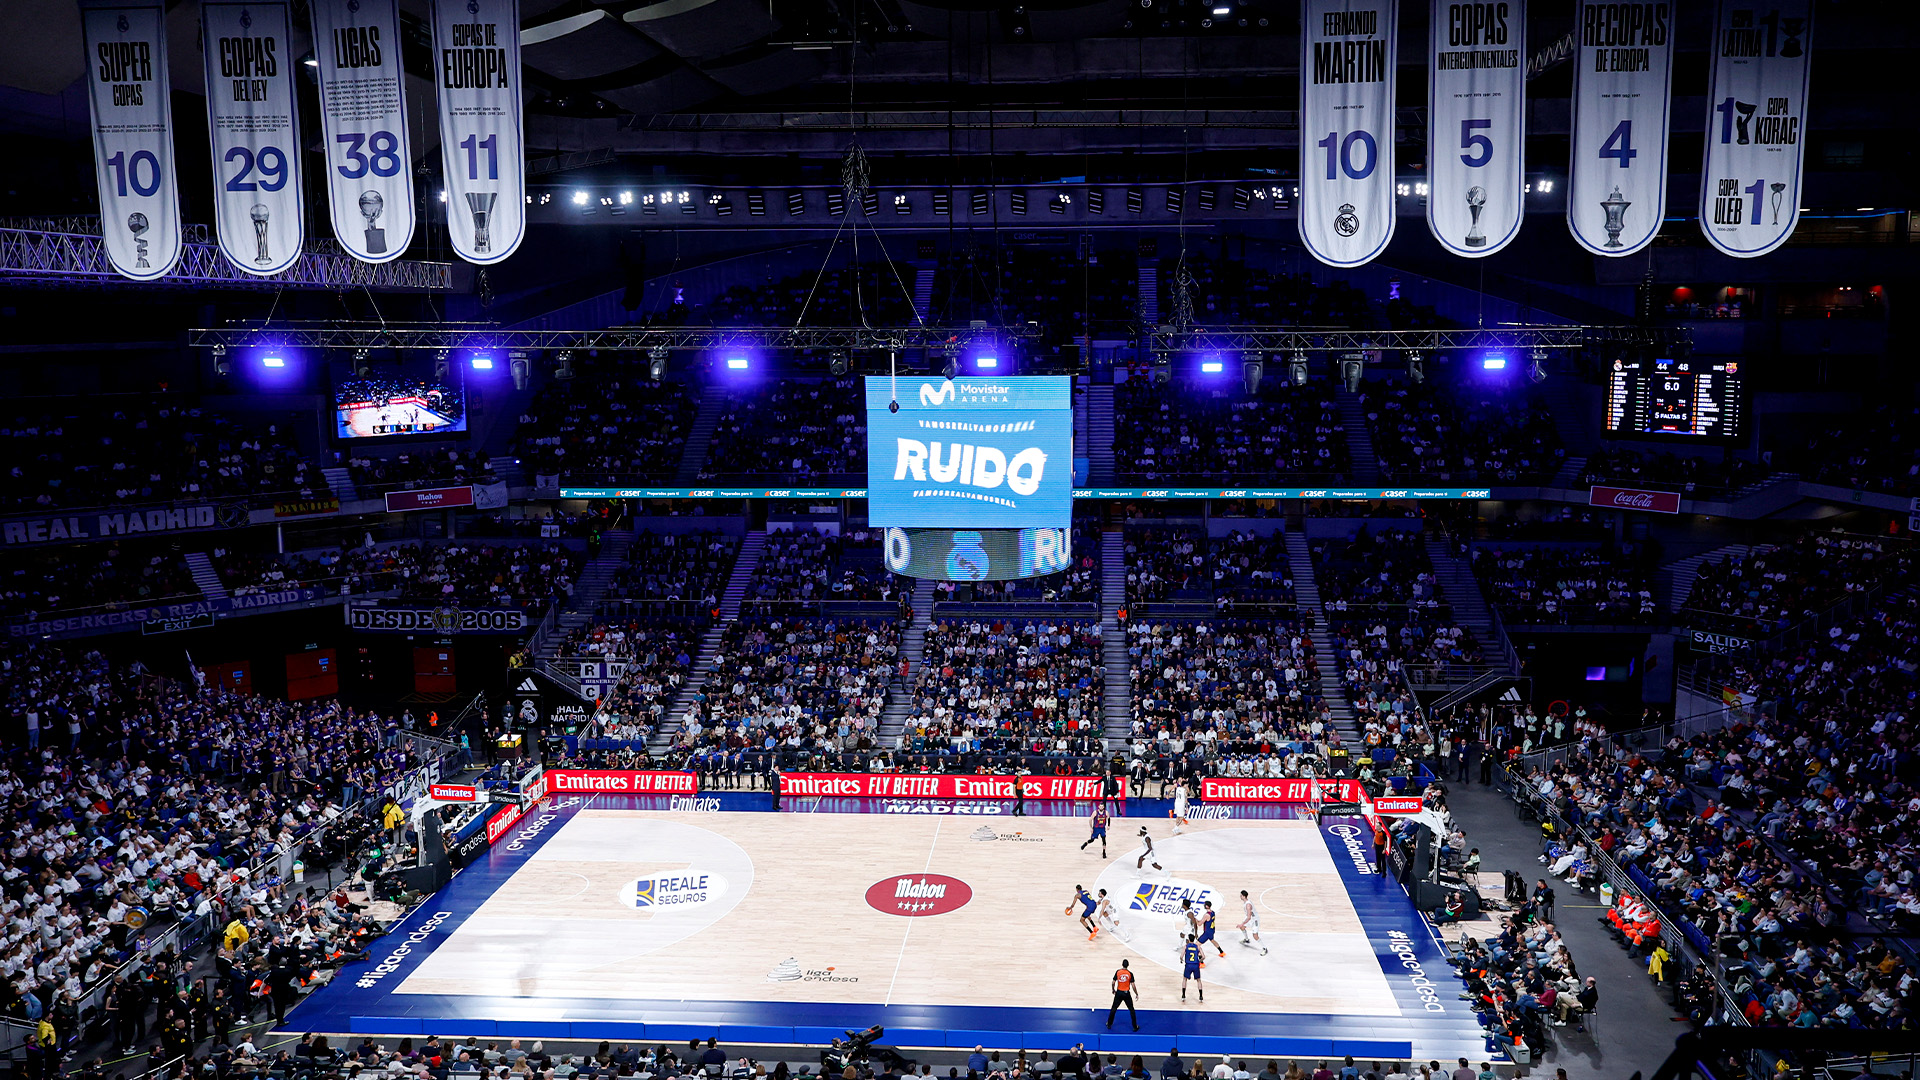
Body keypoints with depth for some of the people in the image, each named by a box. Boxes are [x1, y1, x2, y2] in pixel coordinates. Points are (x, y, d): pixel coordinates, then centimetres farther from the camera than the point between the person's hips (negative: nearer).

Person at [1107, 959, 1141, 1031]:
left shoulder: (1118, 972, -5)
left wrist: (1113, 990, 14)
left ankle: (1109, 1024, 21)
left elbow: (1113, 982, -4)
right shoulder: (1130, 973, -9)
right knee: (1131, 1010, 11)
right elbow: (1133, 985, -8)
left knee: (1113, 1008, 15)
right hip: (1126, 993, -1)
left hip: (1119, 993, 1)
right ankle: (1135, 1027, 13)